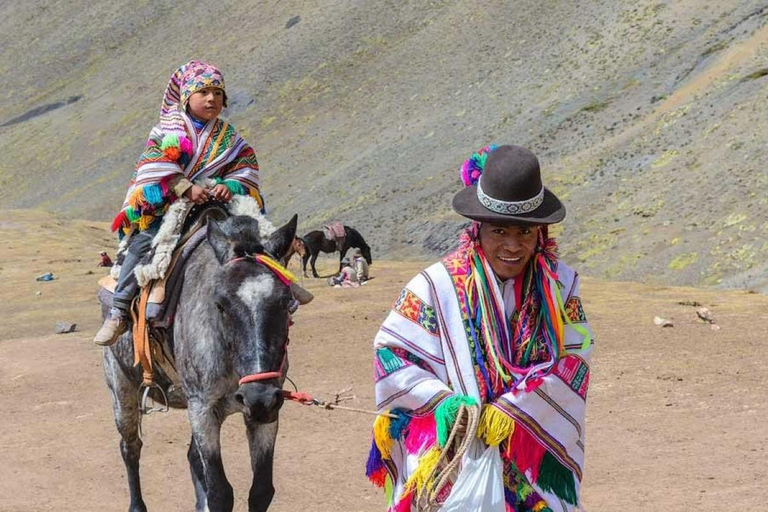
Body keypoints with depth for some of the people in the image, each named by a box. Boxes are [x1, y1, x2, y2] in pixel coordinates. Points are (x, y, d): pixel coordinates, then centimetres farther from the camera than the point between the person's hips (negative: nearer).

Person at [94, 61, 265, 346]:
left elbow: (245, 168, 4)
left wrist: (230, 186, -19)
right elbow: (154, 167, -12)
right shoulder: (169, 131, 2)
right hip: (164, 208, -3)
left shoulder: (228, 138, 12)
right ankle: (119, 312, -17)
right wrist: (186, 188, -26)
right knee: (144, 242, -24)